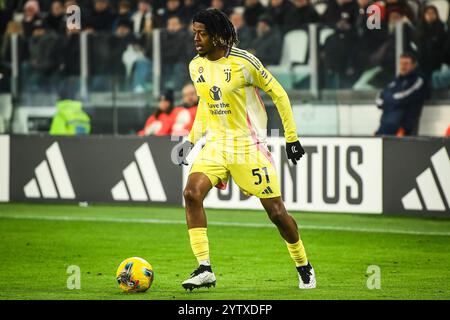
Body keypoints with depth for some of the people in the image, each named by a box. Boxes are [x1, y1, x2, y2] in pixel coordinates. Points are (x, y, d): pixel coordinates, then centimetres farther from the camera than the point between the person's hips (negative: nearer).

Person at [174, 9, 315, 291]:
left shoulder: (244, 62, -14)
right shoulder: (196, 66, 4)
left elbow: (279, 94, -5)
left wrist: (291, 138, -4)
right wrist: (193, 138, 14)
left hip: (249, 146, -5)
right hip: (216, 144, 5)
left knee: (276, 212, -1)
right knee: (192, 193, -21)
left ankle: (304, 267, 24)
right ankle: (204, 268, -18)